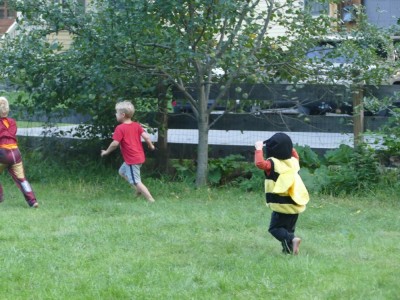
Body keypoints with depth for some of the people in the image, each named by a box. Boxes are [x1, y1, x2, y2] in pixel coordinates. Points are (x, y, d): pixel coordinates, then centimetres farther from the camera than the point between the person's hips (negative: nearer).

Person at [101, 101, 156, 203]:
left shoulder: (120, 128, -15)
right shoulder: (136, 125, 4)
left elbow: (115, 143, -19)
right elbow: (146, 136, -2)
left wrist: (107, 152, -2)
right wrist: (151, 146, 16)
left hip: (131, 160, -9)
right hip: (140, 156, 9)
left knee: (136, 182, -3)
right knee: (122, 171, 26)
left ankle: (151, 199, -6)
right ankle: (139, 189, 20)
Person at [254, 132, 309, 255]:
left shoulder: (273, 163, -12)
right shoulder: (293, 161, 8)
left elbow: (260, 163, -31)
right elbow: (295, 156, 34)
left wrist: (259, 149, -19)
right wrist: (288, 146, 29)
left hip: (281, 205, -6)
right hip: (296, 205, 6)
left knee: (275, 228, 1)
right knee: (289, 229, 18)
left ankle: (291, 240, -23)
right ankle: (288, 250, 9)